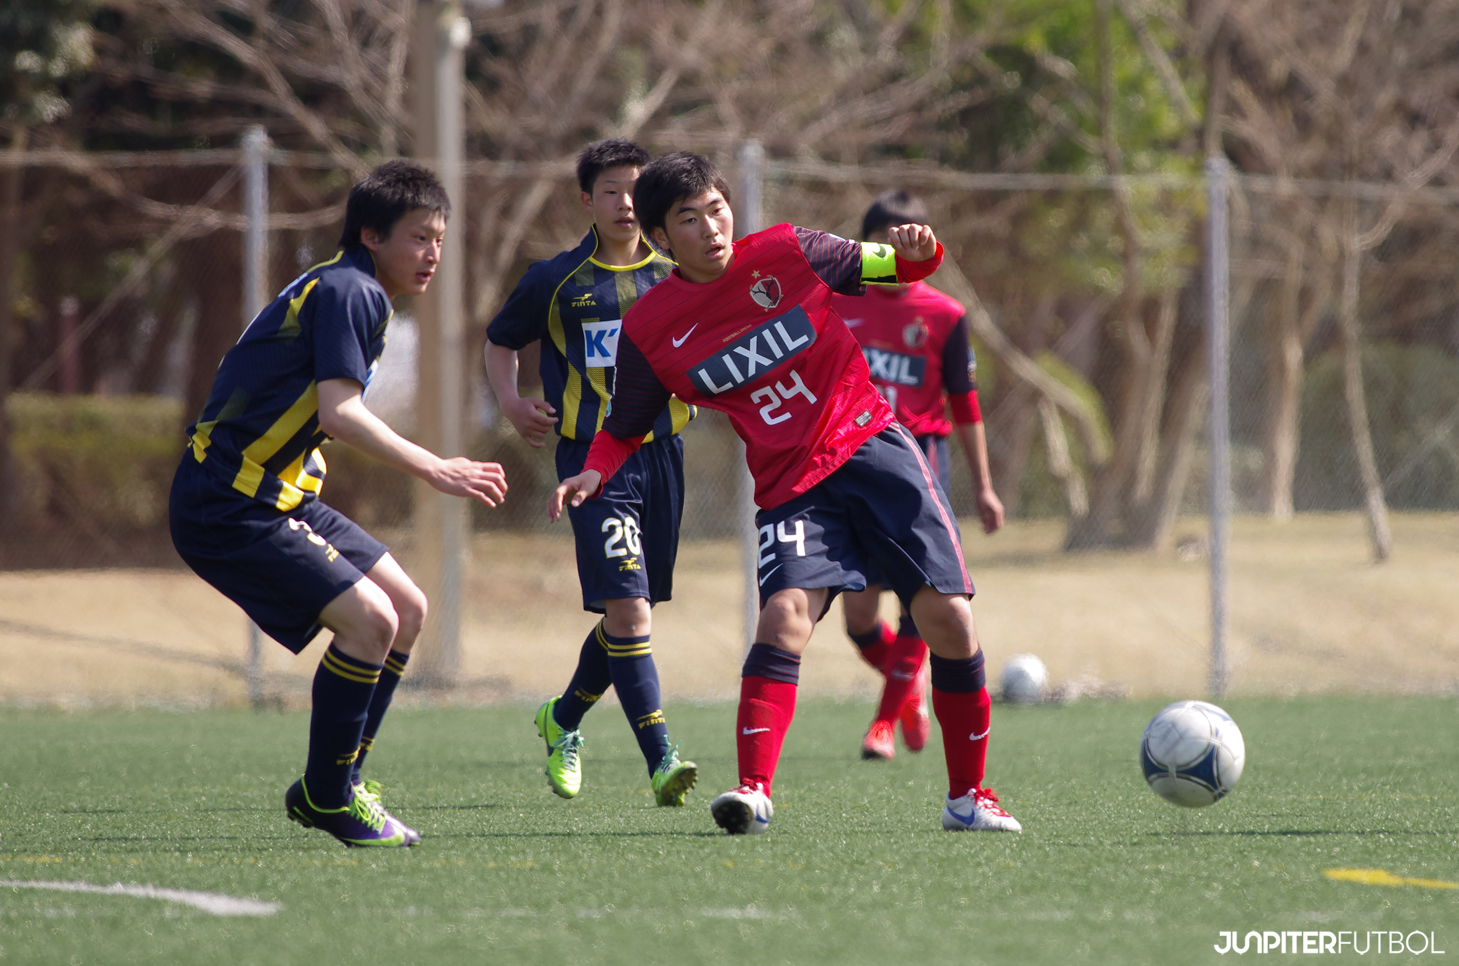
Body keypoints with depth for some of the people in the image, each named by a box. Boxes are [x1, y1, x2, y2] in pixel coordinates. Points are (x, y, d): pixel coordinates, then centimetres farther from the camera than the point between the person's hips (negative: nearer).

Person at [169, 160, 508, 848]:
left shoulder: (341, 290, 18)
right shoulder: (350, 291, -14)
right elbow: (339, 411, -25)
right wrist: (432, 469, -24)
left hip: (279, 494, 11)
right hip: (228, 504, -11)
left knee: (407, 609, 10)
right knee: (368, 617, -20)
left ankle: (332, 786, 16)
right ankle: (327, 797, -5)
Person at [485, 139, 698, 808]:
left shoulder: (675, 279, 10)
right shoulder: (555, 281, 3)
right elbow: (500, 341, 18)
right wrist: (511, 402, 1)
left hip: (661, 453, 4)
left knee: (630, 614, 13)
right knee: (626, 608, -17)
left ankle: (564, 718, 38)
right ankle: (660, 760, -20)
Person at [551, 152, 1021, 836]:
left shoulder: (784, 253, -3)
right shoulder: (649, 330, -2)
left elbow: (886, 269, 9)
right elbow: (625, 429, 9)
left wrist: (917, 253, -14)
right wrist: (593, 473, -11)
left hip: (871, 443, 1)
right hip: (790, 488, 0)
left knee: (947, 616, -7)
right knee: (786, 613, -26)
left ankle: (968, 797, 7)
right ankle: (754, 791, -27)